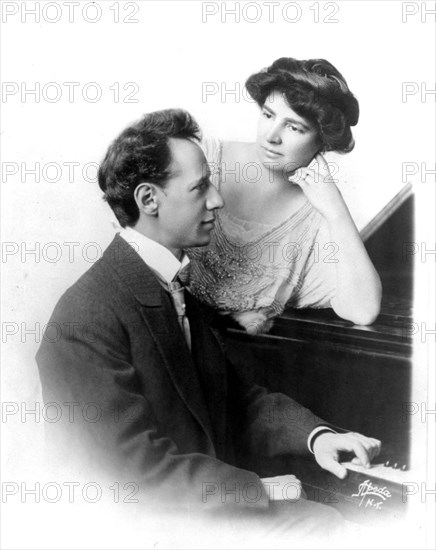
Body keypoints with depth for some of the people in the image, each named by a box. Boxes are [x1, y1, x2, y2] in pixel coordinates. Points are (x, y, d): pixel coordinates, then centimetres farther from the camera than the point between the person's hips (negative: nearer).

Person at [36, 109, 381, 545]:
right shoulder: (87, 320, -22)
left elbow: (235, 397, 8)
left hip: (214, 501, 8)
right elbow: (142, 468, -21)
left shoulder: (185, 292, 7)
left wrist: (315, 434, -8)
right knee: (326, 523, -17)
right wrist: (257, 489, -15)